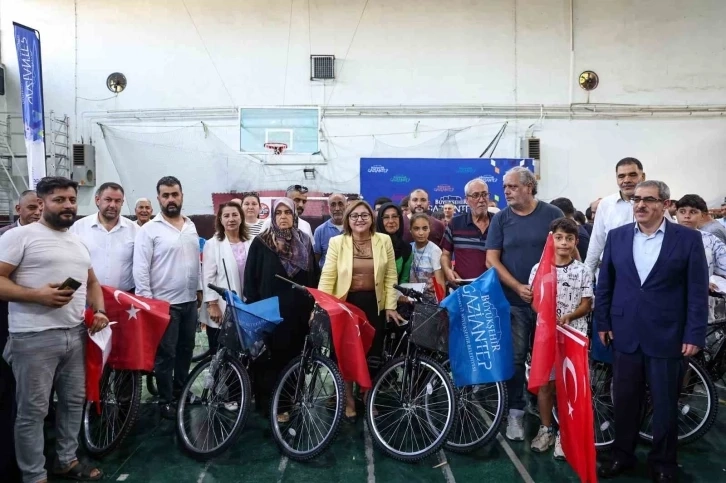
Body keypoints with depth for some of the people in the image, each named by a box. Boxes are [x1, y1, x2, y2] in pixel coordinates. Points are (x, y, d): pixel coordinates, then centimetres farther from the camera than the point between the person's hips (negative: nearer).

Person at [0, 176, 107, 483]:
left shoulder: (77, 243, 16)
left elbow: (92, 282, 24)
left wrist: (98, 311, 7)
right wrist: (37, 295, -22)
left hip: (75, 334, 7)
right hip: (34, 338, -7)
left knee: (74, 401, 16)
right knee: (33, 411, 3)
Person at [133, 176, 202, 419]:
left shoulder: (191, 227, 8)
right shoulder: (149, 230, -11)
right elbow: (140, 269, -12)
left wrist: (199, 289, 14)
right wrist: (146, 300, -15)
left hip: (189, 301, 6)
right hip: (164, 303, -6)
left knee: (186, 349, 17)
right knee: (166, 354, 5)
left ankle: (181, 392, 34)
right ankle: (166, 401, 20)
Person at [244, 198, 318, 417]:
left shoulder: (304, 242, 10)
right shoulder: (261, 243, -1)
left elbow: (314, 276, 12)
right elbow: (250, 278, -1)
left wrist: (314, 304, 6)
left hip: (299, 311, 3)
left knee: (295, 357, 8)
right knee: (271, 358, 1)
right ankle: (270, 405, 11)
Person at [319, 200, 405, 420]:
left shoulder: (384, 241, 1)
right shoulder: (337, 242, -3)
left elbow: (390, 276, 2)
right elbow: (327, 276, -6)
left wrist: (391, 306, -3)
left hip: (374, 304, 1)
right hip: (346, 304, -1)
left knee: (372, 354, 10)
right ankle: (348, 401, 26)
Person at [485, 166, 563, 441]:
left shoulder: (552, 214, 0)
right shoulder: (500, 219, 2)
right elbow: (492, 260, -2)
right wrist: (518, 287, -11)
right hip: (513, 301, 0)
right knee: (515, 358, 3)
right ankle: (515, 413, 14)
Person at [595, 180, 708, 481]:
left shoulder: (688, 239, -4)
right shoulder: (616, 237, 4)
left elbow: (698, 292, -5)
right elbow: (604, 284, 7)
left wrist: (694, 335, -8)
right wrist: (602, 322, 5)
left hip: (667, 337, -2)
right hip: (625, 334, 2)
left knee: (665, 406, 11)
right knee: (624, 401, 13)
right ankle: (622, 456, 31)